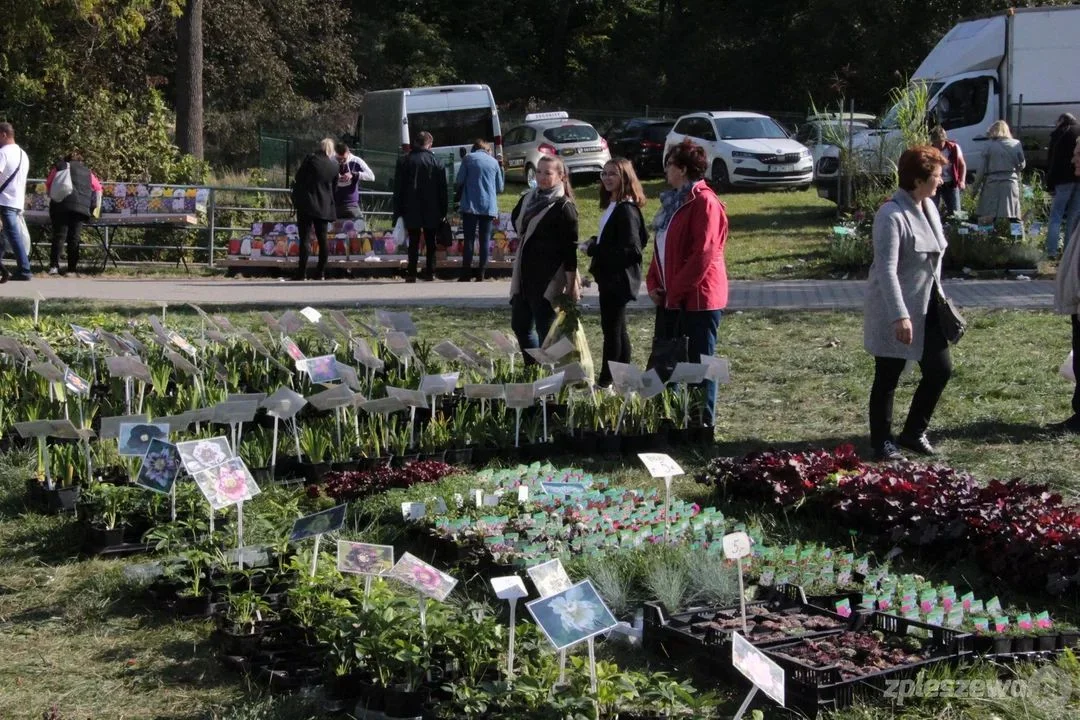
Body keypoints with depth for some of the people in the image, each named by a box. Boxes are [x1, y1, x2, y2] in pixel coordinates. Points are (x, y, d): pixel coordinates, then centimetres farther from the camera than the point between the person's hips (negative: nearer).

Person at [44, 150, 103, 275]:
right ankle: (72, 268, 0)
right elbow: (98, 188, 26)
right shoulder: (87, 172, 22)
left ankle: (54, 266, -15)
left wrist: (51, 198, 31)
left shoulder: (59, 167, 17)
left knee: (59, 236, -3)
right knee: (74, 238, 3)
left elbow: (48, 186, 16)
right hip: (81, 208, 1)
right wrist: (95, 207, 33)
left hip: (60, 206, -1)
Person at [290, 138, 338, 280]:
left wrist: (295, 199, 10)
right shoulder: (334, 166, 6)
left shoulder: (310, 159, -5)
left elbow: (298, 178, -2)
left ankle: (302, 273, -9)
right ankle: (321, 273, 8)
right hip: (324, 207, 4)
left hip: (307, 205, -4)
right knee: (323, 239, 8)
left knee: (305, 238, -5)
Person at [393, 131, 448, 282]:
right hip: (432, 211, 0)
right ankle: (430, 272, 8)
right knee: (430, 242, 9)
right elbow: (442, 189, 0)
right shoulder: (436, 162, -1)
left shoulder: (404, 162, -1)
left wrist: (398, 212, 3)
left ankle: (411, 273, -1)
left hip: (411, 211, 0)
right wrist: (443, 211, 5)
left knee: (414, 242, 4)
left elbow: (398, 189, 0)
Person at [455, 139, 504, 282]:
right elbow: (500, 187, 11)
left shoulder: (468, 158, 2)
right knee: (485, 240, 5)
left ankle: (466, 274, -2)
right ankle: (481, 274, 3)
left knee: (469, 239, 1)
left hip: (470, 206, -2)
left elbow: (459, 181, -3)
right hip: (489, 206, 2)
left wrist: (460, 194, 17)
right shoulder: (494, 162, 8)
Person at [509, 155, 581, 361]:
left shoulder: (564, 207, -11)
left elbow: (570, 247, -15)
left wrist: (571, 284, -17)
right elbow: (516, 220, 28)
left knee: (545, 329, -3)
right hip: (525, 275, 8)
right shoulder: (528, 199, 10)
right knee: (520, 325, 14)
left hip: (548, 279, -8)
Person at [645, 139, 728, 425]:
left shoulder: (704, 202, -14)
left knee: (699, 362, -2)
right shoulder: (674, 200, 16)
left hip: (698, 298, -9)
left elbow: (704, 254, -21)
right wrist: (653, 283, 6)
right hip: (671, 298, 9)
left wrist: (674, 290, -17)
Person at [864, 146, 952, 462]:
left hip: (927, 307, 9)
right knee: (888, 378, 4)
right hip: (896, 312, -9)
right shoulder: (892, 215, -21)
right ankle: (882, 441, 19)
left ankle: (914, 432, 27)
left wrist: (939, 299, 18)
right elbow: (886, 270, -26)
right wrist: (900, 316, -30)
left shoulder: (928, 207, 6)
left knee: (940, 369, 11)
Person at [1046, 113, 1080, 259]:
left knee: (1056, 217, -1)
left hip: (1064, 178, -3)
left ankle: (1051, 251, -11)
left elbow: (1052, 161, 1)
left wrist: (1050, 184, 3)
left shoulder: (1059, 134, 5)